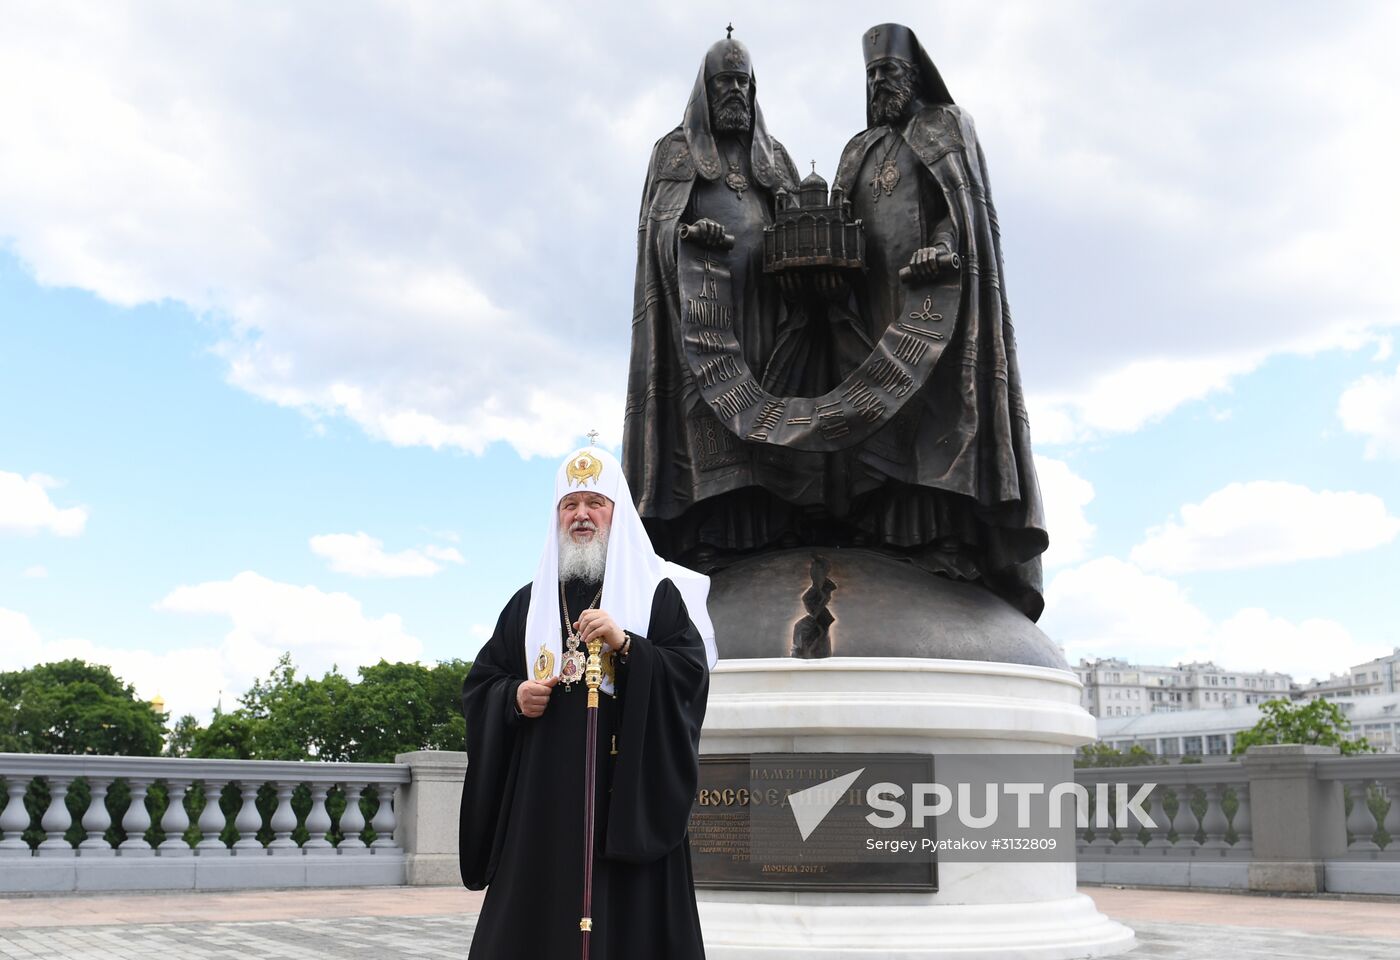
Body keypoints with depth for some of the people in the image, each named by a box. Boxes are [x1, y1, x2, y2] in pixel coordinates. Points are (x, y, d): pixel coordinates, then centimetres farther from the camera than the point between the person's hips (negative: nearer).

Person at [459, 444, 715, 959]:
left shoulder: (658, 592, 5)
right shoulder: (529, 601, 16)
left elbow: (692, 673, -6)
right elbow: (479, 683, 17)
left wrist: (625, 644, -18)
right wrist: (514, 697, -4)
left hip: (625, 794, -3)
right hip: (543, 796, 3)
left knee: (623, 916, -6)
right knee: (534, 917, 1)